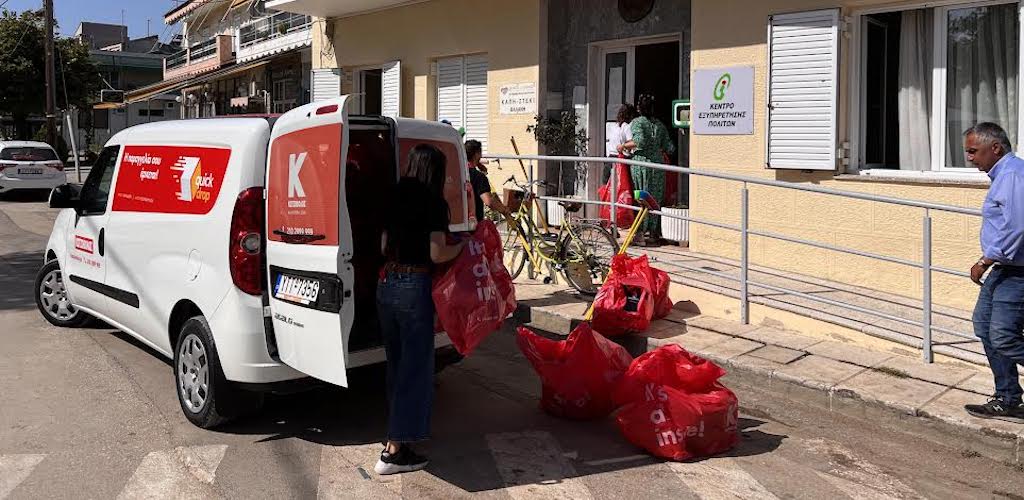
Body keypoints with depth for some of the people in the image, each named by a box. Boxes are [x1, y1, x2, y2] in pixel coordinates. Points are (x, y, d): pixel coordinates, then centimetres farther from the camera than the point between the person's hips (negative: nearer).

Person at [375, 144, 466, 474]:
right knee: (416, 366, -1)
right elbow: (437, 254, -15)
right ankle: (394, 450, -1)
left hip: (387, 283, 7)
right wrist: (462, 246, 2)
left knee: (397, 361, 19)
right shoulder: (435, 203, -10)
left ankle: (399, 428, 33)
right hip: (414, 286, -7)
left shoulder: (397, 199, 10)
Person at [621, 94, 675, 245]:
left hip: (640, 162, -4)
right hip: (657, 163, 4)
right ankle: (654, 234, 12)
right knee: (655, 199, 10)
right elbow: (670, 148, 9)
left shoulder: (636, 122, -2)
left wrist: (624, 145, -6)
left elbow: (640, 141, -19)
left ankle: (640, 232, 1)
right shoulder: (660, 124, 11)